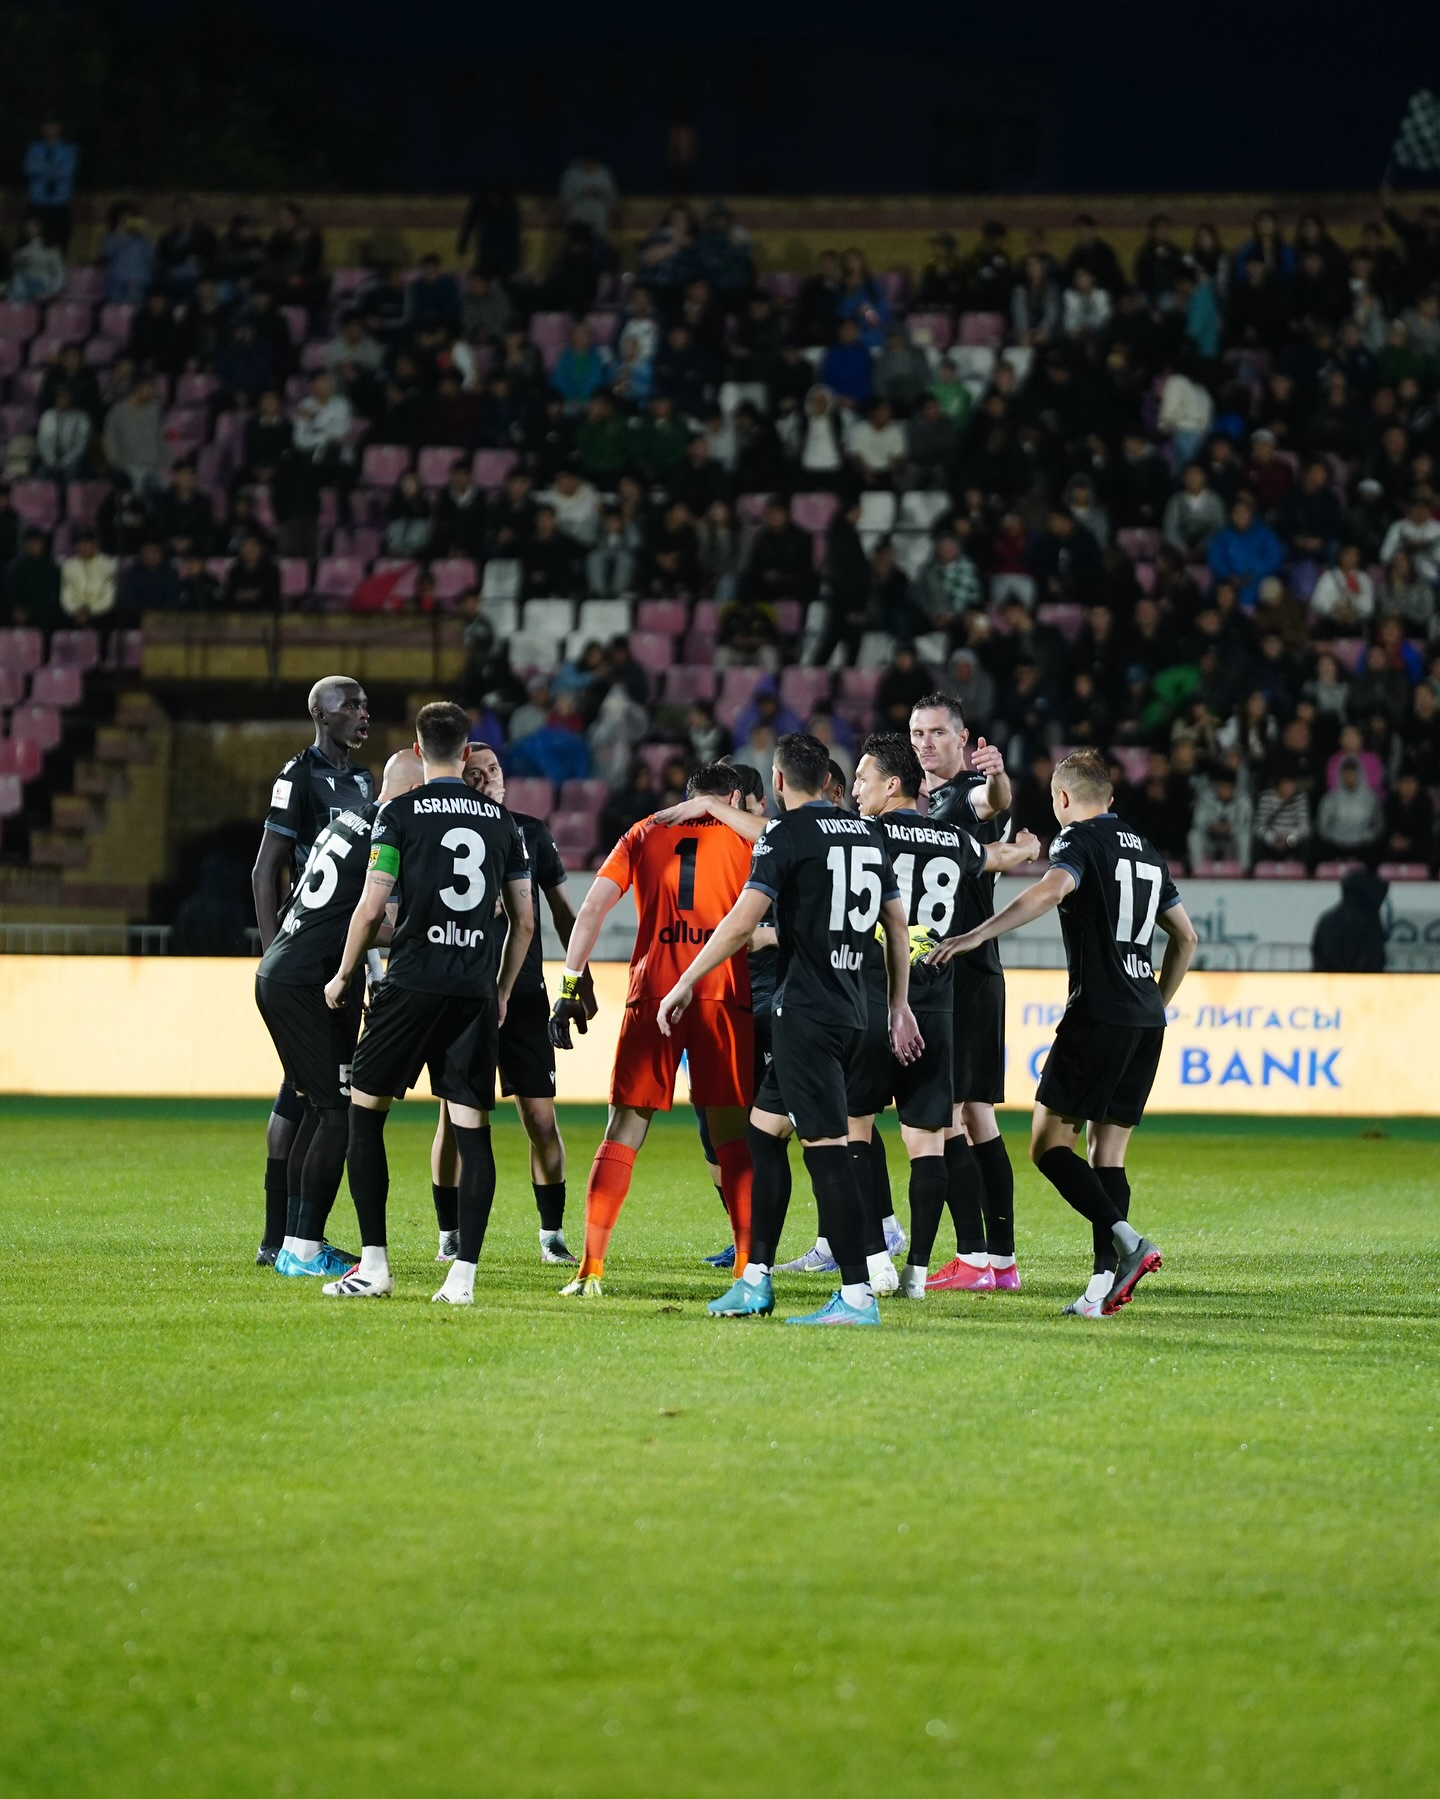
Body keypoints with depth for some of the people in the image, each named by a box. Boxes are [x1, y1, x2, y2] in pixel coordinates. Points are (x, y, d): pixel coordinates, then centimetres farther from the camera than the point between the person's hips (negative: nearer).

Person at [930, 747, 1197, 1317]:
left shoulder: (1079, 841, -4)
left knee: (1049, 1143, -4)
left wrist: (975, 936, -31)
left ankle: (1126, 1242, -19)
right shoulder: (1146, 853, 19)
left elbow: (1051, 890, -26)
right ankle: (1104, 1284, 0)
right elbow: (1185, 937, 23)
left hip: (1098, 1012, -7)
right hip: (1145, 1022, 7)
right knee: (1108, 1151, 8)